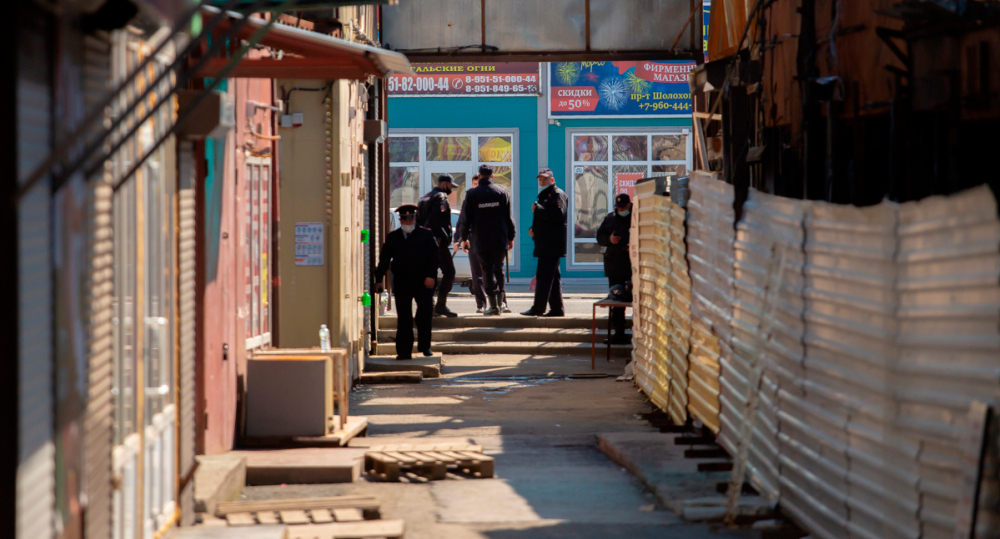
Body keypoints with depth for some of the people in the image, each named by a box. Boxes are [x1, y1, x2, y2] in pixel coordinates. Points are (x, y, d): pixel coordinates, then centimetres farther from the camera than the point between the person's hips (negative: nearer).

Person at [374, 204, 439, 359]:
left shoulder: (426, 235, 6)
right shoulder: (392, 237, 11)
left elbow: (434, 256, 2)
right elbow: (384, 259, 10)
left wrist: (431, 276, -10)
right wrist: (379, 280, 2)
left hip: (423, 282, -1)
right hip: (401, 283, 1)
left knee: (425, 314, -6)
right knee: (403, 317, 1)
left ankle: (424, 346, 10)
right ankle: (404, 351, 4)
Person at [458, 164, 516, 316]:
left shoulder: (471, 194, -2)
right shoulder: (502, 192, 3)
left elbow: (467, 219, 0)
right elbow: (508, 217, 4)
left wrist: (465, 238, 10)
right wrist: (510, 237, 12)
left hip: (481, 240, -2)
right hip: (500, 239, 2)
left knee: (487, 270, 0)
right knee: (499, 269, 14)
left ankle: (493, 305, -8)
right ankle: (499, 302, 14)